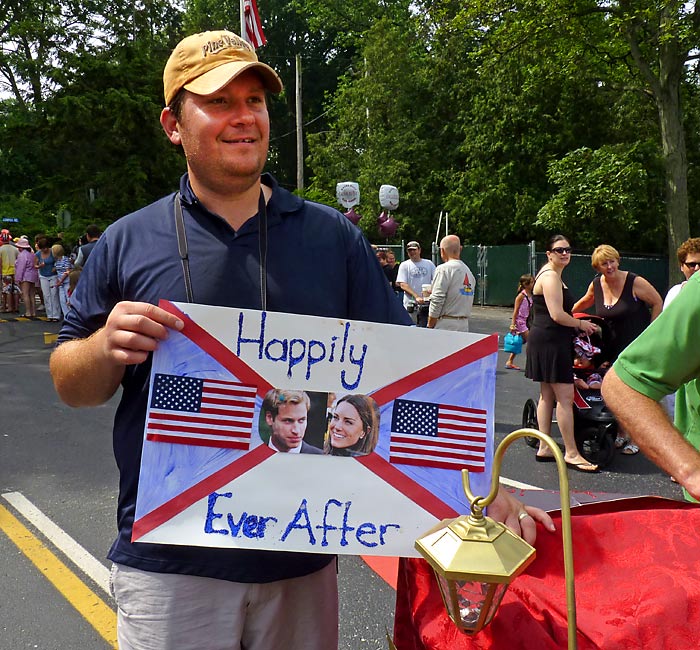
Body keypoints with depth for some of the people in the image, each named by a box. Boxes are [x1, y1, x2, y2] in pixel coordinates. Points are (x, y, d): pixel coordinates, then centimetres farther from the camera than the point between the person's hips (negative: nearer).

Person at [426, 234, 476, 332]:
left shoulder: (443, 269, -10)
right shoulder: (468, 271, 13)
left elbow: (437, 301, -15)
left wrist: (430, 326, -7)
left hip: (446, 326, -8)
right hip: (464, 324, 8)